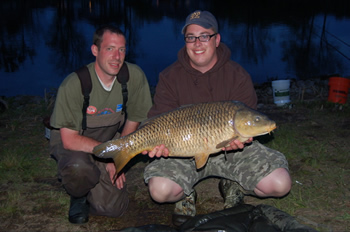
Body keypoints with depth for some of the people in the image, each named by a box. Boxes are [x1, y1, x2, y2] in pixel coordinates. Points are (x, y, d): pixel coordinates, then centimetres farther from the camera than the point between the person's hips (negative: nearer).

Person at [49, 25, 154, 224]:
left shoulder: (135, 76, -16)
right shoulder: (74, 84, -26)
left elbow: (134, 119, 0)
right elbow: (69, 139, -23)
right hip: (72, 143, -3)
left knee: (114, 208, -11)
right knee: (79, 168, -38)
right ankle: (78, 196, 0)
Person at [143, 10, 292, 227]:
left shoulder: (238, 75, -5)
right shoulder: (170, 77, -3)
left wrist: (240, 137, -33)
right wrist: (158, 142, -31)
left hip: (231, 148, 1)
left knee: (280, 184, -16)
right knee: (160, 190, -29)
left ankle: (233, 188, 16)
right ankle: (186, 196, 11)